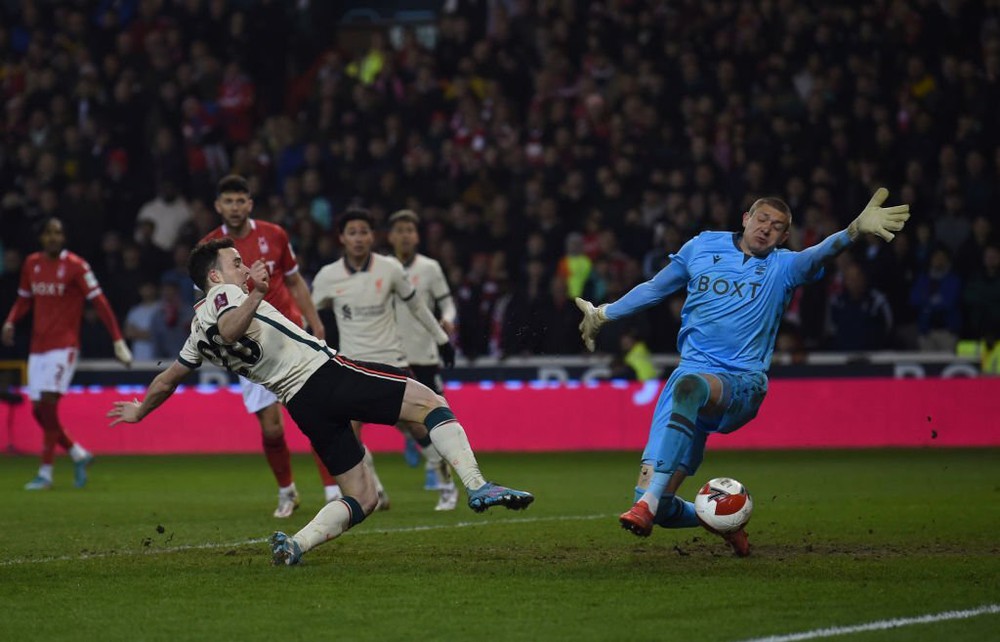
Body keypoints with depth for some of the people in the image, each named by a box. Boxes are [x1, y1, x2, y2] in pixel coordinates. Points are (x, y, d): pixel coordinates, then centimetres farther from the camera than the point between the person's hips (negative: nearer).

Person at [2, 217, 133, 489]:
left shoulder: (76, 266, -7)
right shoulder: (31, 264, 9)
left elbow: (99, 302, -10)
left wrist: (118, 340, -16)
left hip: (63, 346, -6)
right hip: (38, 347, 6)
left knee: (48, 405, -15)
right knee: (38, 410, 3)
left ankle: (45, 472, -10)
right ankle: (78, 454, 22)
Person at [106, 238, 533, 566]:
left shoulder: (199, 331, 22)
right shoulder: (223, 293, 1)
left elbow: (167, 380, 34)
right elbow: (230, 329, -23)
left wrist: (140, 410, 51)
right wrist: (254, 295, -38)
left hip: (302, 404, 8)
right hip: (325, 371, -8)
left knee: (362, 497, 10)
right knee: (431, 403, -4)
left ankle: (295, 545, -11)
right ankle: (477, 487, -20)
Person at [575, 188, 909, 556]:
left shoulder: (782, 267, 5)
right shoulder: (703, 247, 13)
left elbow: (819, 255, -16)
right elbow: (656, 288, 27)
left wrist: (856, 229, -36)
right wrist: (604, 314, 32)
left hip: (740, 385, -3)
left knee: (689, 386, -42)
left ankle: (649, 503, -48)